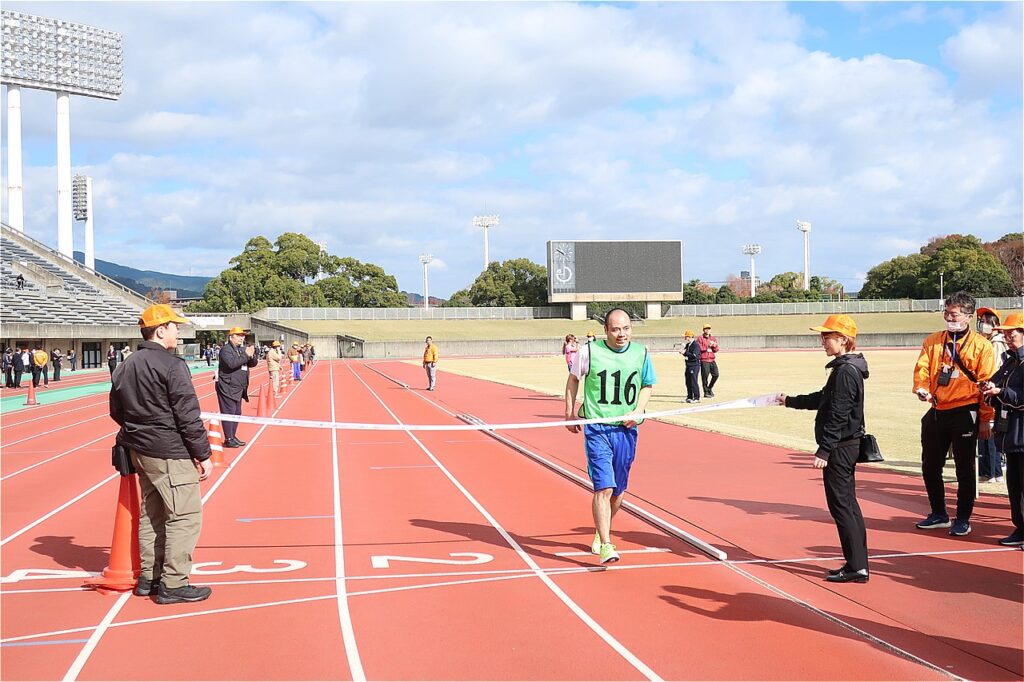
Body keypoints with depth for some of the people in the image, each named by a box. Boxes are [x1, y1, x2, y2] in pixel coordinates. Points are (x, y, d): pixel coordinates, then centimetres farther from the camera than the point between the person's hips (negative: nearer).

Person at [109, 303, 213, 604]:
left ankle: (148, 578, 26)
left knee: (151, 515, 18)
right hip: (171, 455, -9)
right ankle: (173, 585, -1)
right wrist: (204, 455, -11)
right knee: (185, 517, -3)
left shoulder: (125, 367, 9)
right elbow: (188, 416, -17)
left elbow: (116, 412, 17)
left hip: (140, 452, 9)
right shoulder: (171, 365, -16)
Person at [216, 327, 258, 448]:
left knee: (237, 413, 13)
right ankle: (228, 439, -5)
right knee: (229, 413, -8)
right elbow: (231, 363, -27)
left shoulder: (242, 349, 16)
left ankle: (232, 437, 22)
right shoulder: (226, 349, -10)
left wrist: (252, 356, -8)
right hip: (227, 388, -9)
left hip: (238, 388, 9)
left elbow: (253, 363, 14)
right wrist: (246, 356, -22)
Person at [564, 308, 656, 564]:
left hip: (626, 429, 4)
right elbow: (573, 379, 10)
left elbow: (647, 385, 15)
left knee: (618, 490, 12)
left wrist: (638, 411, -1)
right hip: (596, 428, -3)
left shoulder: (641, 353, 2)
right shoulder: (589, 351, -6)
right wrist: (570, 413, 9)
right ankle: (605, 546, -16)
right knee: (603, 487, -15)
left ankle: (601, 532, 37)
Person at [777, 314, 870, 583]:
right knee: (848, 504, 13)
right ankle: (858, 564, 18)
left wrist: (824, 450, -24)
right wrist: (790, 401, 33)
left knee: (840, 505, -5)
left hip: (840, 447, -10)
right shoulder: (845, 368, 13)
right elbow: (822, 399, 25)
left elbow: (838, 415, -23)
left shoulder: (846, 371, -18)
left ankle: (856, 566, -2)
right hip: (846, 446, 10)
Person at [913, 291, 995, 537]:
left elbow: (987, 383, -6)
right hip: (936, 412, 5)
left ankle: (963, 520, 15)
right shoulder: (932, 341, 9)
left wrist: (986, 419, -9)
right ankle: (939, 515, 27)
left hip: (965, 414, -5)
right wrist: (921, 387, -20)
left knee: (965, 469, 3)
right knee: (930, 466, 11)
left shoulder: (981, 345, -4)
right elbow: (922, 368, 1)